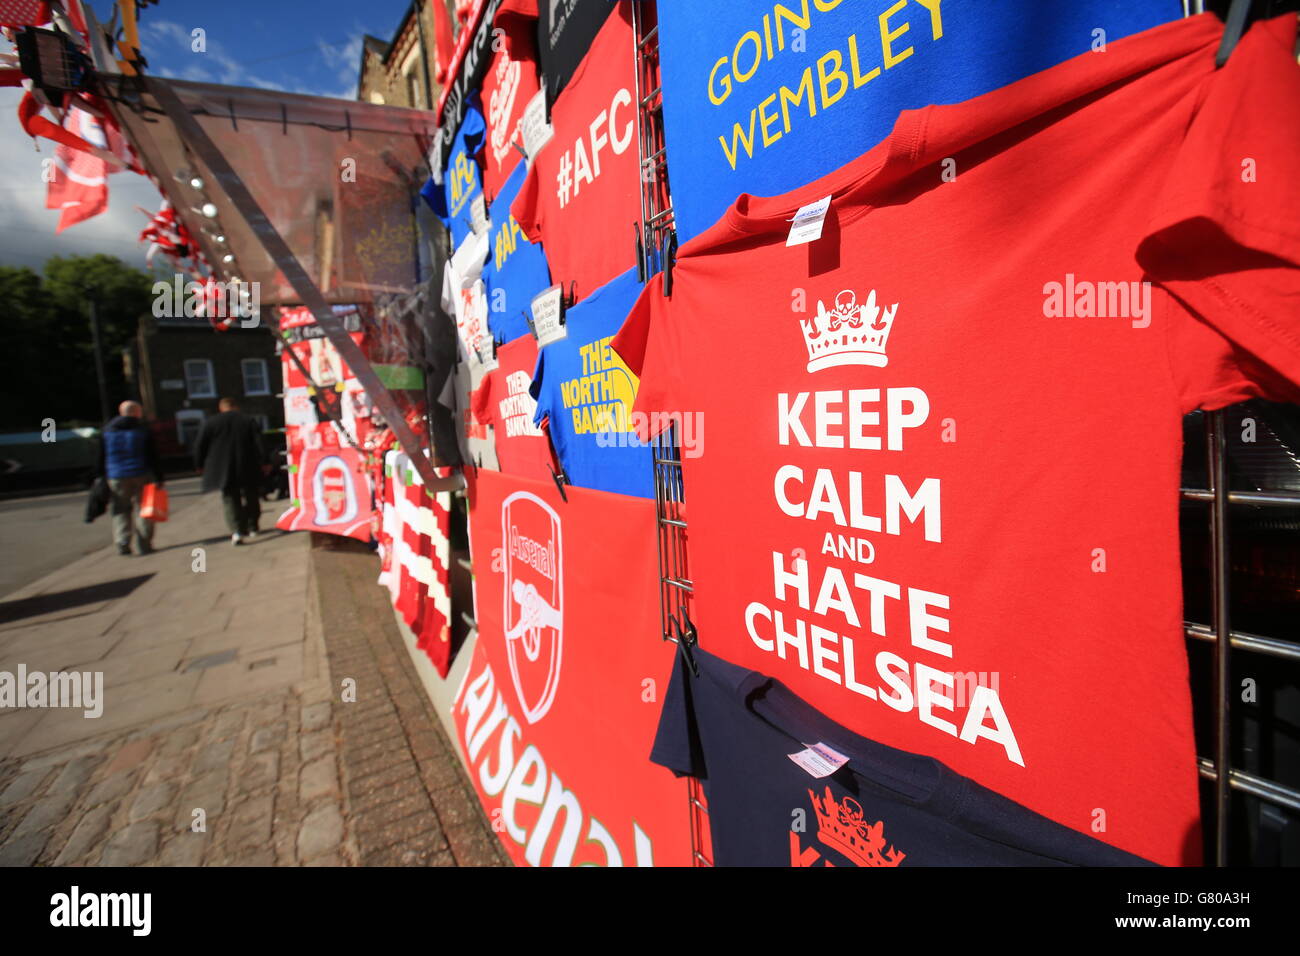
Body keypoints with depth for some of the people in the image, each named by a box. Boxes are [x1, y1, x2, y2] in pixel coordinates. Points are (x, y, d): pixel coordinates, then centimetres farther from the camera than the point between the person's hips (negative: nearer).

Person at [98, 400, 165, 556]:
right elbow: (153, 456, -4)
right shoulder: (143, 429, 1)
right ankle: (144, 544, 1)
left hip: (116, 478, 2)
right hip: (141, 475, -2)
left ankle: (122, 544, -3)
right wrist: (158, 477, -3)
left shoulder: (106, 431, 9)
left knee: (120, 511, 7)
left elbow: (101, 458, 9)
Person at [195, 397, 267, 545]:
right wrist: (262, 464, 0)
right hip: (249, 470, 0)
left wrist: (200, 465, 15)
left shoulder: (210, 423, 2)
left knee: (231, 500, 3)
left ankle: (237, 531, -10)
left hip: (224, 471, 0)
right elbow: (259, 444, -4)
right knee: (251, 497, 14)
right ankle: (252, 527, 17)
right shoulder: (250, 421, 1)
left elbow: (200, 447, 3)